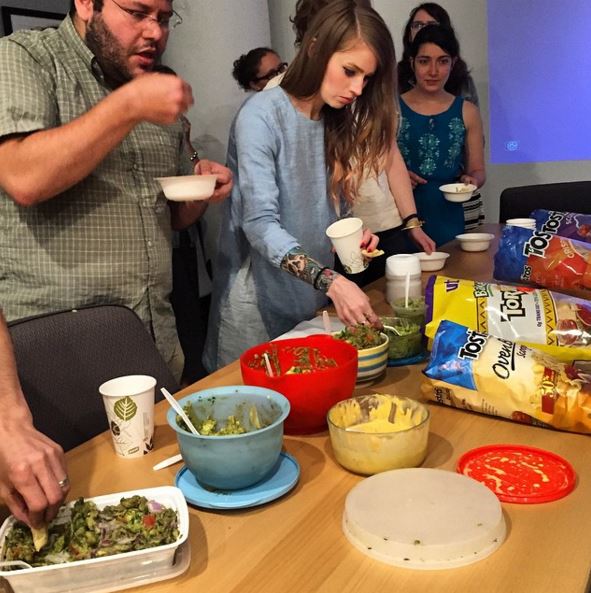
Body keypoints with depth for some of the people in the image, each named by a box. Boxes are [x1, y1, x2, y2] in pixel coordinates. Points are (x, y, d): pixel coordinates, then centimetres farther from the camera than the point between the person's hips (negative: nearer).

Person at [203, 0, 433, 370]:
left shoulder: (339, 121, 4)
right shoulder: (261, 115, -16)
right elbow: (261, 225, -25)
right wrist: (331, 280, -36)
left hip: (317, 301, 6)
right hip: (259, 303, -6)